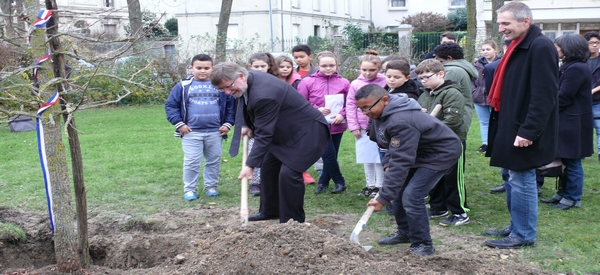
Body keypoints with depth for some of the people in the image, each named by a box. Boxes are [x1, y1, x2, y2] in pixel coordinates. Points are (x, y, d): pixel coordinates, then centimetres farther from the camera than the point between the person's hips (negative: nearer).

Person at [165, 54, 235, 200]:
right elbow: (171, 106, 1)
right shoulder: (183, 86, -1)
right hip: (191, 133, -2)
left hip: (215, 132, 2)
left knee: (214, 161, 11)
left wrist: (228, 123, 3)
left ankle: (211, 186, 26)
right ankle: (190, 189, 13)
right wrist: (179, 124, -7)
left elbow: (231, 105, 12)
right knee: (191, 162, 1)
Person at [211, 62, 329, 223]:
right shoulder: (249, 80, -4)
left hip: (306, 131, -11)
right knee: (268, 166, 14)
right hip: (285, 131, 11)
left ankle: (293, 222, -4)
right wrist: (247, 125, 2)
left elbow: (264, 134, -31)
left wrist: (250, 165, -30)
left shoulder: (263, 95, -34)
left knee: (288, 173, -19)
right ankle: (270, 211, 29)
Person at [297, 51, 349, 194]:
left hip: (337, 126, 3)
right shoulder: (308, 82, -6)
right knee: (329, 154, -5)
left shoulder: (344, 82, -2)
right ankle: (339, 182, 14)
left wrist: (342, 114, -11)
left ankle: (323, 182, 26)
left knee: (332, 155, 10)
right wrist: (316, 110, -12)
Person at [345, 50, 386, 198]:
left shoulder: (385, 83, -8)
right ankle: (370, 185, 26)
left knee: (379, 158, 3)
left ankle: (379, 186, 16)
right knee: (366, 159, 13)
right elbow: (350, 105, 4)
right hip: (363, 128, 3)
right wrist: (353, 126, 0)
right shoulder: (355, 84, 0)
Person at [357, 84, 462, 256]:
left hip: (441, 152, -10)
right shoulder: (382, 114, -5)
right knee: (399, 190, 9)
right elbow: (394, 148, 10)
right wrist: (387, 164, -9)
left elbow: (401, 162, -35)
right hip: (419, 152, 10)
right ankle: (405, 232, 28)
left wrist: (383, 198, -33)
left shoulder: (401, 122, -35)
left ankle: (422, 245, -1)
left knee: (411, 196, -17)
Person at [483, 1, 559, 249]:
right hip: (512, 127, 10)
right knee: (514, 179, 16)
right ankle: (516, 227, 28)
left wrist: (528, 132, -25)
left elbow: (544, 96, -23)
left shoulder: (541, 47, -17)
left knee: (521, 181, -2)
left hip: (524, 132, -10)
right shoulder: (519, 46, 14)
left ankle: (523, 235, 9)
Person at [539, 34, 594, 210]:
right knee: (566, 160, 16)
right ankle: (563, 193, 25)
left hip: (573, 123, -10)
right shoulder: (569, 67, 14)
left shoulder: (576, 69, -19)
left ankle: (572, 198, 10)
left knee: (572, 162, 0)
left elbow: (563, 98, -20)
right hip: (569, 121, 10)